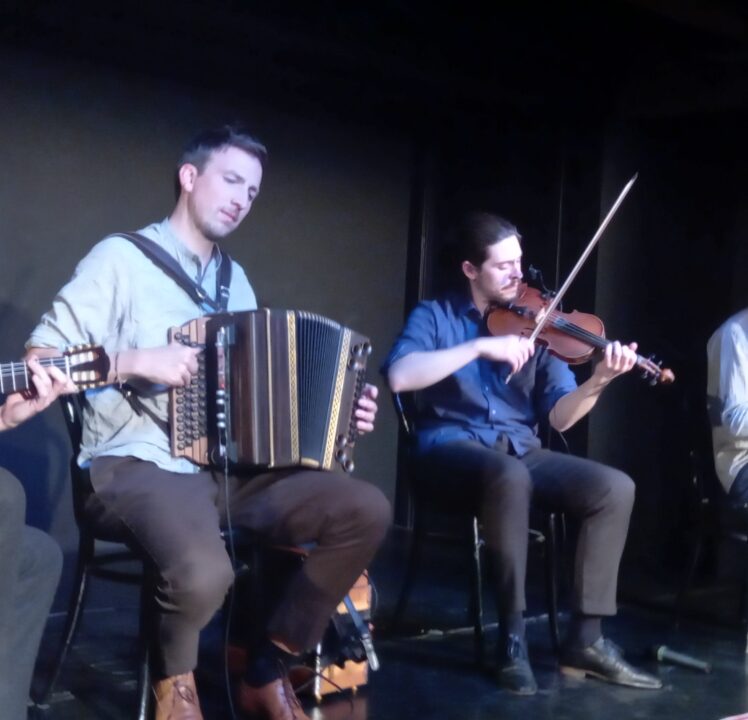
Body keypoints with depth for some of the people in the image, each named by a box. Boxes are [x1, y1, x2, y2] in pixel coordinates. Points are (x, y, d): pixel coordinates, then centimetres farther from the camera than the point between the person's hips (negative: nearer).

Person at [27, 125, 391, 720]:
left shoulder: (235, 279, 19)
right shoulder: (122, 258, -3)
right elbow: (42, 357, -7)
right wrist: (136, 361, -19)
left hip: (230, 464, 7)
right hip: (140, 465, -7)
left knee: (367, 511, -12)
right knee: (205, 573, -37)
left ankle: (268, 671, 3)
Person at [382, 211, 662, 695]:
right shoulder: (435, 316, 4)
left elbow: (559, 416, 4)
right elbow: (400, 376, -18)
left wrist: (598, 383, -17)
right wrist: (481, 346, -21)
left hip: (521, 450, 5)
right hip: (453, 448, -4)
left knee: (616, 487, -18)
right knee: (510, 476, -39)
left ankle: (587, 639, -11)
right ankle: (513, 636, -26)